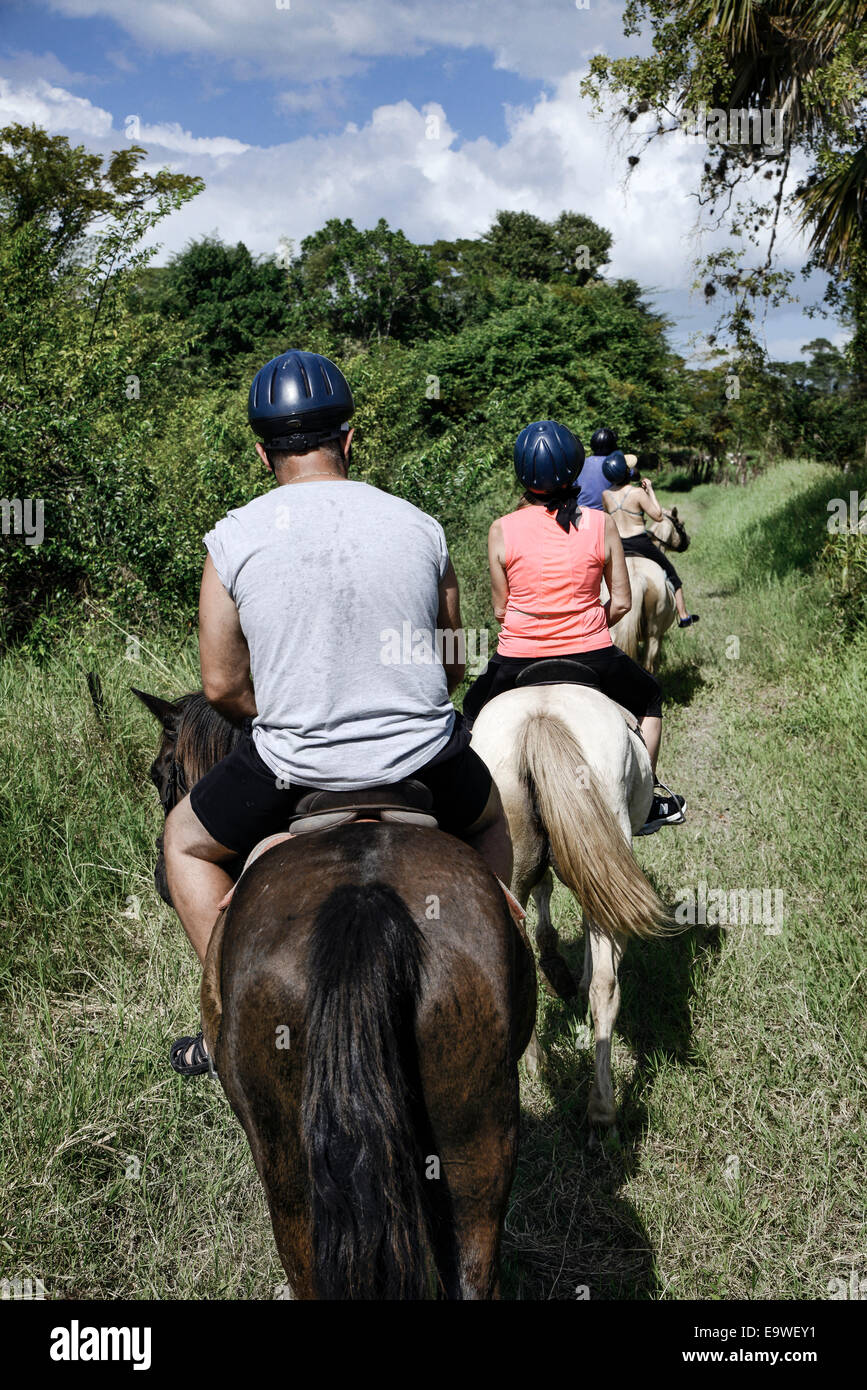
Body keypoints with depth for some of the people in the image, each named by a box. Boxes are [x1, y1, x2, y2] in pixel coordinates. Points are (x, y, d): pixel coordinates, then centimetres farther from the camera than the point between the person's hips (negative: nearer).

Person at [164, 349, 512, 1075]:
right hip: (427, 759, 2)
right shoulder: (419, 526, 0)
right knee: (489, 817, 37)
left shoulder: (233, 539, -6)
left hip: (293, 768, -1)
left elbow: (221, 685, -2)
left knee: (186, 841, 28)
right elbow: (453, 666, 7)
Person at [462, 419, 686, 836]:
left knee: (475, 708, 31)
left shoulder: (502, 530, -5)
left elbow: (500, 608, 2)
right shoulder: (601, 524, -4)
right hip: (593, 659, 0)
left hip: (517, 661, 0)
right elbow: (621, 602, 1)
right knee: (649, 695, 30)